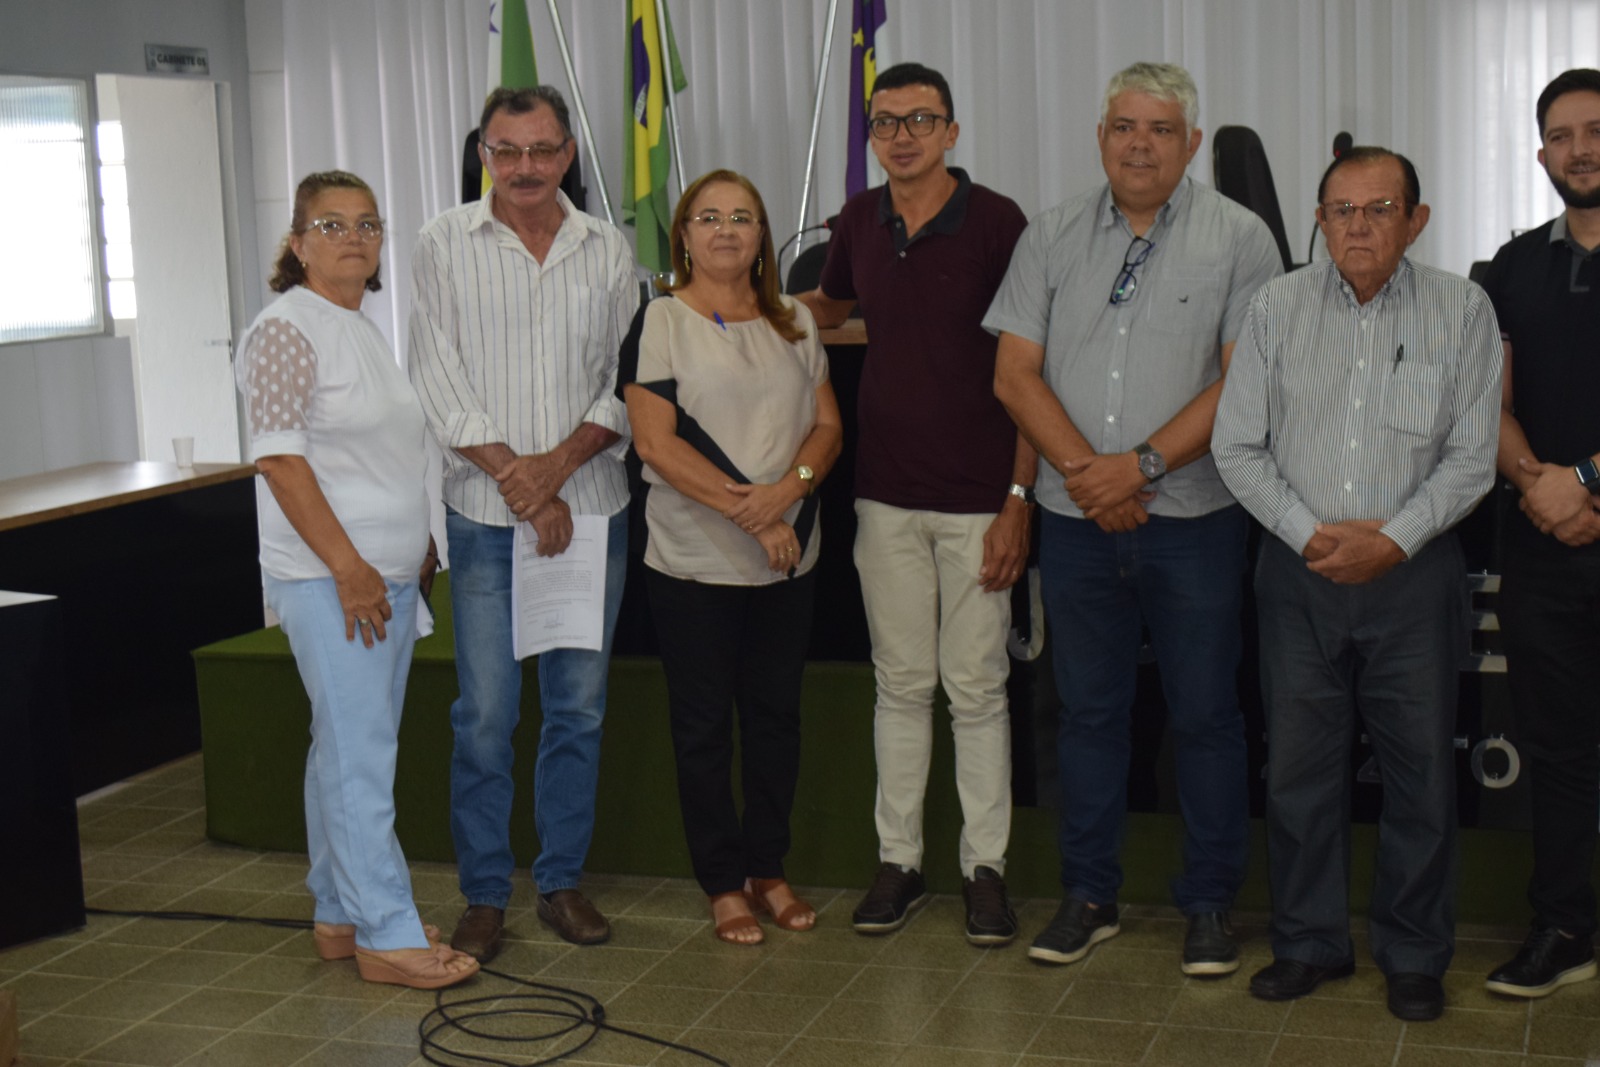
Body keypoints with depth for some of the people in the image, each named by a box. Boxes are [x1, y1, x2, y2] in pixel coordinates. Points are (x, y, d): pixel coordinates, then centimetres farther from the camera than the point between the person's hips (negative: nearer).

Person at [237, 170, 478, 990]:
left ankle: (340, 916, 21)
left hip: (388, 574, 9)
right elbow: (279, 458, -18)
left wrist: (420, 547, 19)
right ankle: (387, 936, -3)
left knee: (348, 747, 13)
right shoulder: (285, 331, -11)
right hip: (330, 579, -9)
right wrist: (347, 566, -20)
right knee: (362, 754, -8)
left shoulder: (363, 331, 16)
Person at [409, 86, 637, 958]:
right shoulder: (444, 244, 1)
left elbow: (627, 380, 4)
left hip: (590, 509, 2)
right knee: (485, 713, -1)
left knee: (579, 707, 8)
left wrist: (560, 462, -11)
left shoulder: (606, 251, 7)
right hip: (485, 515, -2)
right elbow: (438, 380, -4)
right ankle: (484, 895, 12)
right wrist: (516, 480, -10)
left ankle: (562, 880, 21)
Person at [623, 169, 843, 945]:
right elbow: (656, 443, -12)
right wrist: (748, 513, -17)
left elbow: (827, 425, 7)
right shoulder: (660, 322, -3)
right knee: (704, 724, 4)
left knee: (776, 714, 11)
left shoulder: (794, 324, 11)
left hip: (788, 557, 4)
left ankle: (767, 867, 24)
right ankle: (723, 882, 15)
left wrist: (789, 488, -14)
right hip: (694, 560, -4)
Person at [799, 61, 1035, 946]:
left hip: (978, 497, -4)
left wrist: (1019, 498, -13)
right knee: (901, 684, 11)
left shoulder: (996, 224, -8)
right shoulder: (859, 223, 6)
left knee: (976, 689, 4)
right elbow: (828, 306, 27)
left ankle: (986, 866, 15)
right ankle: (899, 860, 21)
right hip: (887, 495, 4)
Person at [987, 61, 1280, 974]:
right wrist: (1086, 471, -9)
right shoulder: (1053, 237, 7)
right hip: (1078, 518, 3)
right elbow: (1015, 374, 2)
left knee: (1206, 716, 4)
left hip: (1195, 520, -3)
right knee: (1089, 709, 11)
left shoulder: (1239, 239, -2)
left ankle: (1210, 904, 17)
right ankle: (1090, 895, 23)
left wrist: (1141, 465, -15)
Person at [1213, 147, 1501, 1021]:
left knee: (1420, 767, 5)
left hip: (1412, 570, -1)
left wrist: (1392, 541, -13)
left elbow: (1471, 456, -3)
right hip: (1298, 568, 1)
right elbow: (1237, 446, 2)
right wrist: (1310, 533, -8)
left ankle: (1413, 955, 21)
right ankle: (1310, 942, 23)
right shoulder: (1277, 308, 2)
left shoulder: (1461, 311, -1)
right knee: (1298, 763, 7)